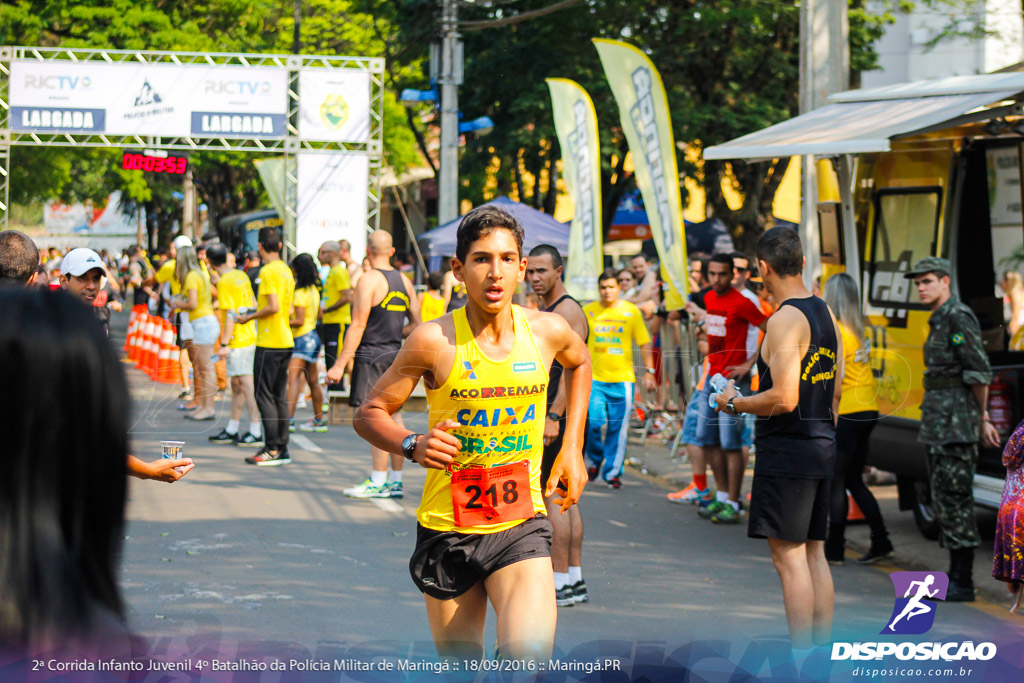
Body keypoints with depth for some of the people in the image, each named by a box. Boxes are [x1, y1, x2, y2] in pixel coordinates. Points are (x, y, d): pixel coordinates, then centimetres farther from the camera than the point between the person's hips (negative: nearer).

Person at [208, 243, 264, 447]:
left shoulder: (225, 282, -13)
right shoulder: (241, 276, 12)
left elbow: (231, 314, -18)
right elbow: (253, 305, 17)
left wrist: (224, 344, -16)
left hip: (238, 340, -9)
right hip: (250, 336, 9)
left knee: (246, 384, -7)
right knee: (237, 384, 15)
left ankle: (256, 433, -7)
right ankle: (232, 430, 22)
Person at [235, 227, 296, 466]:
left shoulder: (268, 271, -13)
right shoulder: (286, 271, 13)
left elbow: (274, 307, -20)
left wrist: (249, 317, -8)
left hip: (269, 343, -9)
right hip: (286, 341, 9)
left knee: (264, 396, -5)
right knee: (280, 397, 11)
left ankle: (273, 449, -8)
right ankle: (282, 448, 12)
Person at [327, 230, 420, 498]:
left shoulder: (369, 280, -11)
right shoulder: (404, 282, 11)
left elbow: (357, 325, -15)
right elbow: (416, 324, 14)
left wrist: (340, 364, -14)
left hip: (371, 355, -7)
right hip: (395, 353, 7)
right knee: (393, 415, 11)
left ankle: (378, 482, -6)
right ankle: (395, 481, 14)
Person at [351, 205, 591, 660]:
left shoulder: (547, 331, -2)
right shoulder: (435, 340, -12)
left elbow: (579, 363, 23)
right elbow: (369, 414, -3)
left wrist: (572, 447, 16)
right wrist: (414, 445, -22)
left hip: (521, 525, 1)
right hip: (447, 529, -1)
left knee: (531, 656, -25)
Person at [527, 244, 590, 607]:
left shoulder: (567, 311, -13)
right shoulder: (547, 311, 19)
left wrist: (553, 416, -27)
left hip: (560, 417, -10)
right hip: (551, 415, 10)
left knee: (553, 496, -9)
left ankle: (560, 583, -8)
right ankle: (575, 580, 14)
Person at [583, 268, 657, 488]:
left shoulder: (631, 311, 4)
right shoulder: (588, 311, 4)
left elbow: (644, 343, 7)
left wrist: (649, 371, 1)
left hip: (622, 379, 0)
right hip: (594, 378, 0)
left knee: (618, 428, 1)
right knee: (593, 422, -11)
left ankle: (613, 472, 11)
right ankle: (594, 460, 16)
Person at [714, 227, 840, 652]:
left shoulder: (785, 320, -16)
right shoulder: (825, 314, 11)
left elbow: (784, 398, -23)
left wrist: (734, 403, -8)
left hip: (786, 452, -9)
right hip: (822, 449, 9)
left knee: (789, 556, -5)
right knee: (814, 553, 13)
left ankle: (799, 663, -5)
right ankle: (822, 652, 17)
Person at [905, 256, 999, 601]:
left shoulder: (959, 318, -12)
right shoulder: (940, 320, 18)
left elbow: (979, 373, -15)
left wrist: (980, 418, -7)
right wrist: (983, 419, 21)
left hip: (955, 421, -10)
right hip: (938, 420, 10)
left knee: (954, 497, -10)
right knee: (943, 498, 12)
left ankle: (962, 583, -9)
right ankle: (956, 577, 17)